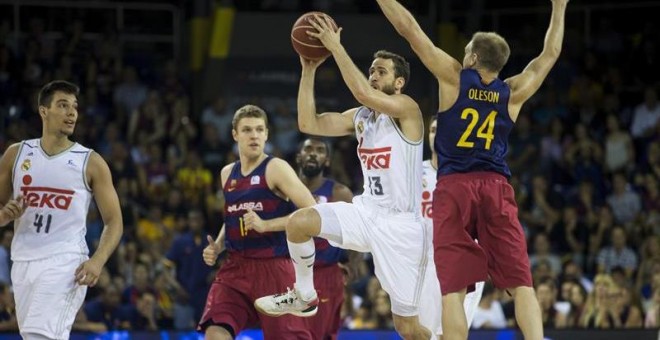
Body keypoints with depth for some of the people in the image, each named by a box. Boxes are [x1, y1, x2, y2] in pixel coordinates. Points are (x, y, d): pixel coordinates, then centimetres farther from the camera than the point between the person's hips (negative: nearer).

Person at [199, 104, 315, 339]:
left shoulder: (275, 168, -7)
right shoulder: (227, 174, 13)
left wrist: (265, 225, -22)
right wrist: (217, 247, 11)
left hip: (273, 267, -5)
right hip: (235, 267, 5)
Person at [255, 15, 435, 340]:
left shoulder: (407, 109, -11)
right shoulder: (359, 117, 11)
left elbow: (364, 94, -30)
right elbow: (308, 124, 3)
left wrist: (336, 47, -26)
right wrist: (309, 71, -4)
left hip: (400, 224, -6)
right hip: (366, 212, 6)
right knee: (298, 222, -17)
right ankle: (304, 297, 4)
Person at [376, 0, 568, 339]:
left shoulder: (454, 78, 2)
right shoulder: (513, 92, 9)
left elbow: (410, 30, 3)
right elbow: (549, 55, 25)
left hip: (454, 188, -2)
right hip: (496, 188, 2)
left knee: (453, 291, -5)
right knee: (521, 284, -2)